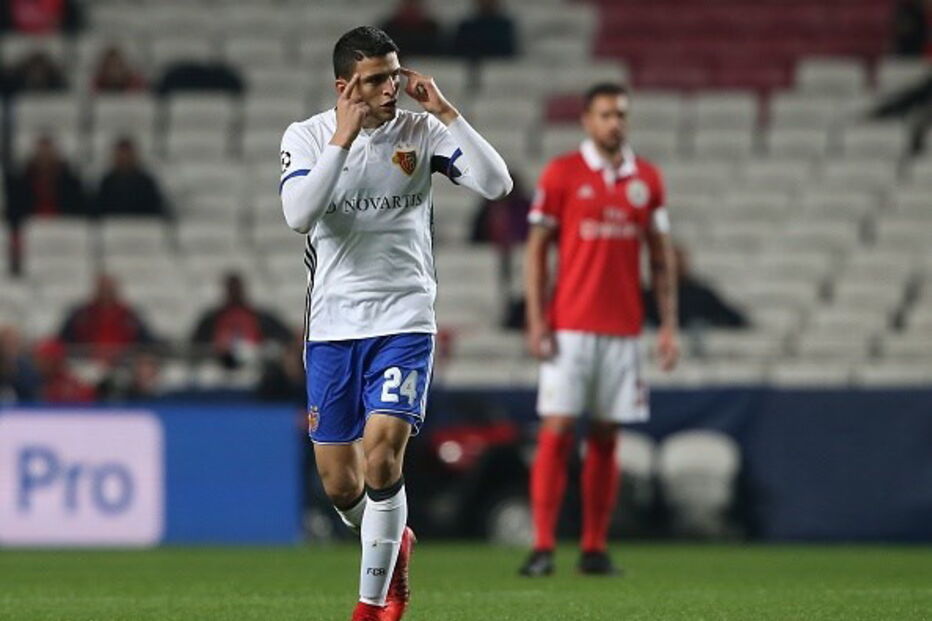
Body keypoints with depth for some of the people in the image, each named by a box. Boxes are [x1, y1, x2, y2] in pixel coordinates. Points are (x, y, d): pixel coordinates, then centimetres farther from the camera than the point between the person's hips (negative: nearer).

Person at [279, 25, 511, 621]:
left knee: (381, 455, -18)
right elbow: (299, 214, -19)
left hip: (404, 320, -1)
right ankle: (393, 543, 36)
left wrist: (445, 110, -15)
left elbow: (497, 184, -12)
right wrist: (343, 138, -21)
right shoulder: (308, 136, -2)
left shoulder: (421, 131, -1)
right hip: (332, 324, 1)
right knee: (338, 483, 4)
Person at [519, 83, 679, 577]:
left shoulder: (647, 179, 8)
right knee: (556, 430, -8)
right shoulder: (561, 174, -1)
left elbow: (661, 255, 12)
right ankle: (542, 547, -7)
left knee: (606, 438, 5)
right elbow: (536, 249, -1)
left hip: (623, 328, 3)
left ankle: (595, 549, 9)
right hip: (569, 328, -3)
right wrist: (536, 322, -8)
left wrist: (669, 324, 6)